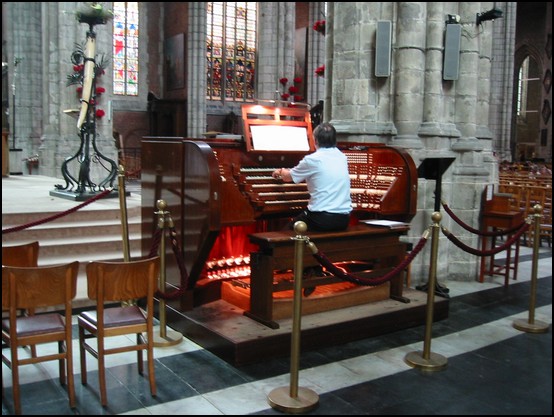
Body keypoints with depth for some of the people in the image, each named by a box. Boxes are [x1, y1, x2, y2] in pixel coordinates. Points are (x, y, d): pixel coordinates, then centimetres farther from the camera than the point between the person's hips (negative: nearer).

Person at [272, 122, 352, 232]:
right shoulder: (342, 157, 9)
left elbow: (288, 177, 8)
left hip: (322, 219, -6)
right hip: (344, 219, 6)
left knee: (291, 226, 20)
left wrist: (280, 171, 32)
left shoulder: (312, 159, -9)